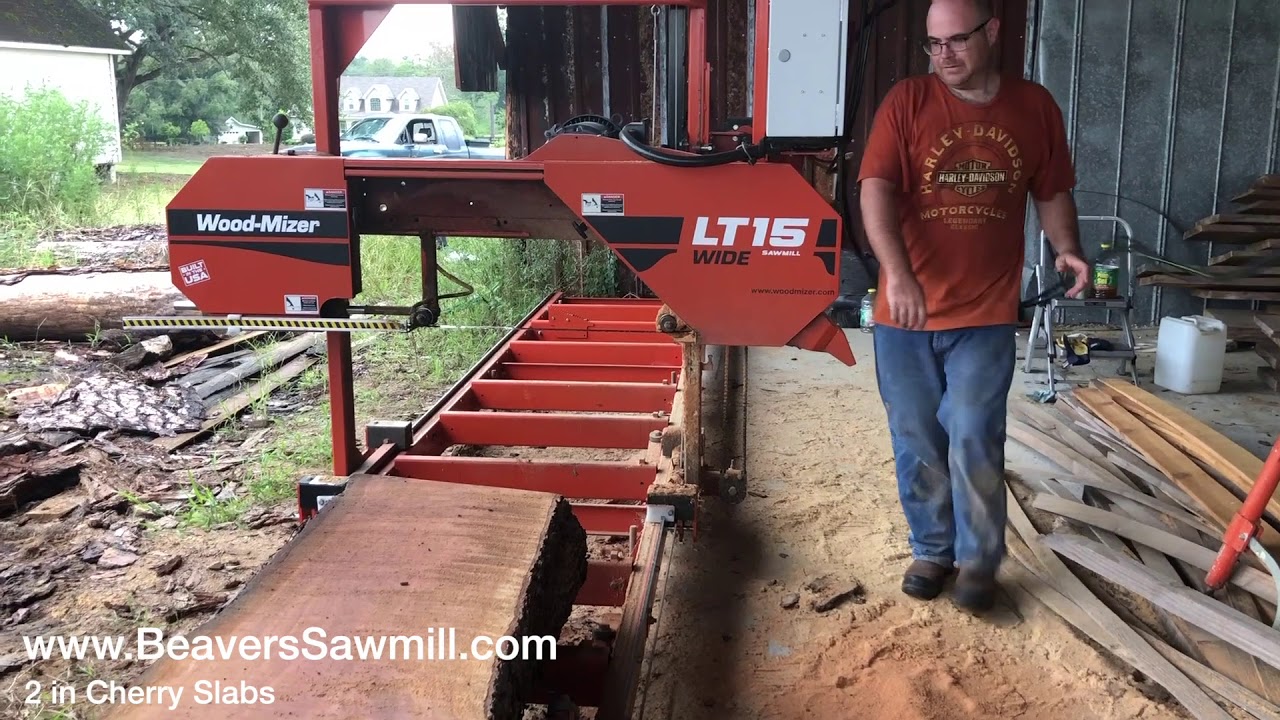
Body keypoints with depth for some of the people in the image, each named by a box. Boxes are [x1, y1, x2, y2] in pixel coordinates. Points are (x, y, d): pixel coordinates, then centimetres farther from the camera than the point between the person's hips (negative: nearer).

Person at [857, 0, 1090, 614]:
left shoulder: (1035, 107, 4)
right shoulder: (906, 101, -4)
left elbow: (1052, 193, 14)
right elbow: (876, 190, -14)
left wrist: (1067, 249, -6)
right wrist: (897, 274, -28)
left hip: (987, 312, 0)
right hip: (906, 310, 0)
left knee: (973, 440, -3)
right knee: (917, 443, 10)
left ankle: (979, 559, 17)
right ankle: (931, 549, 29)